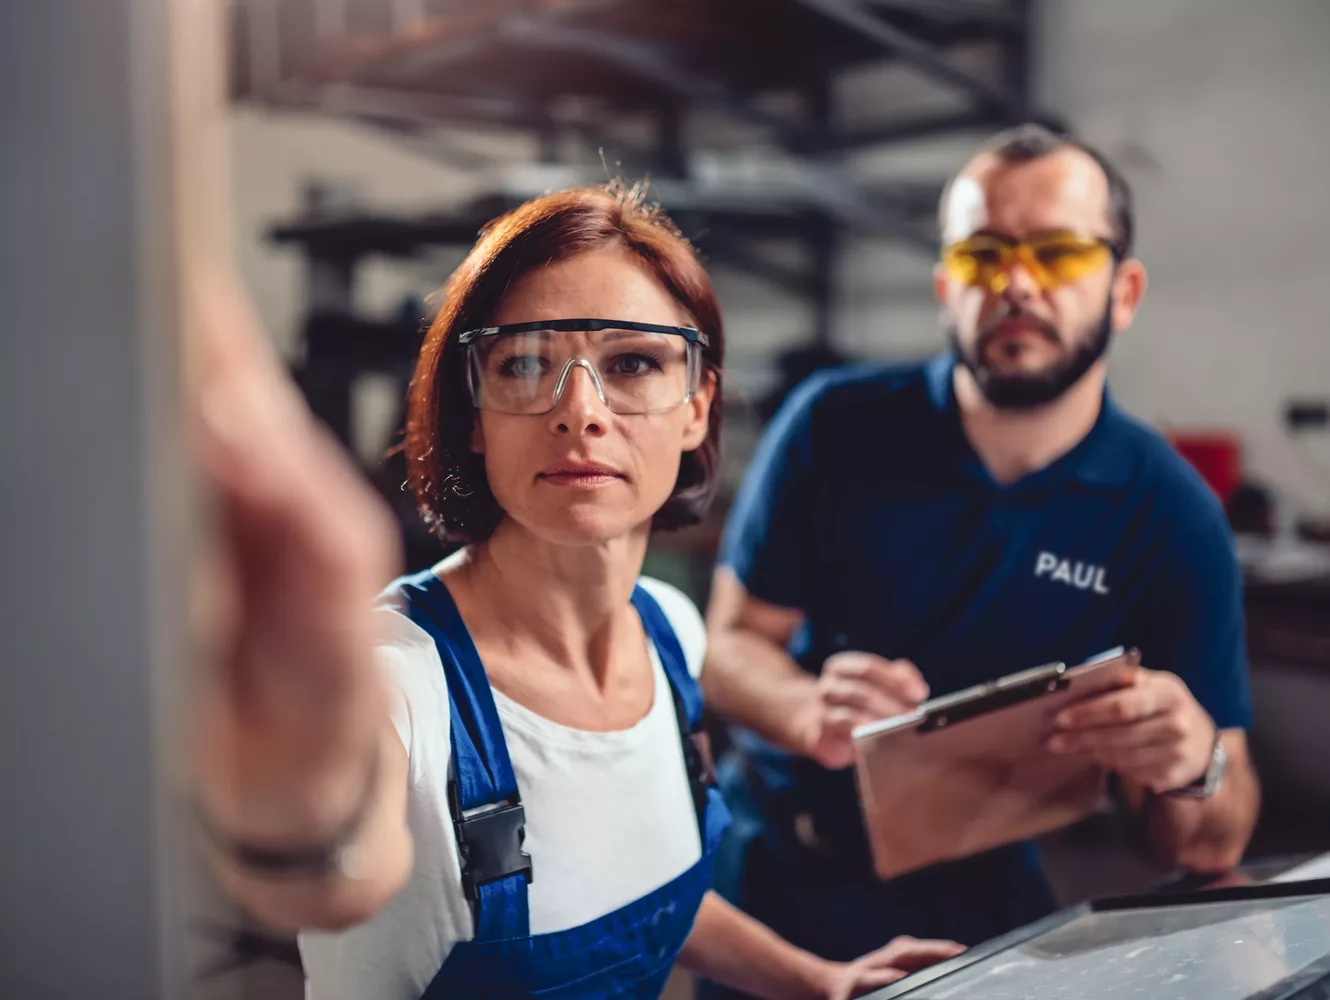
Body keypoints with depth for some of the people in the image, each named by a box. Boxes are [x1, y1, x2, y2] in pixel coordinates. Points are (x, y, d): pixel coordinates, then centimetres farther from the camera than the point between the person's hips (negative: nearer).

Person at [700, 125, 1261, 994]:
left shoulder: (1172, 516, -13)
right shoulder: (838, 426, -14)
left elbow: (1210, 847, -11)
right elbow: (732, 643, -8)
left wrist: (1197, 765, -35)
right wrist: (813, 716, -31)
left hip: (983, 901, 1)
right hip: (773, 869, -1)